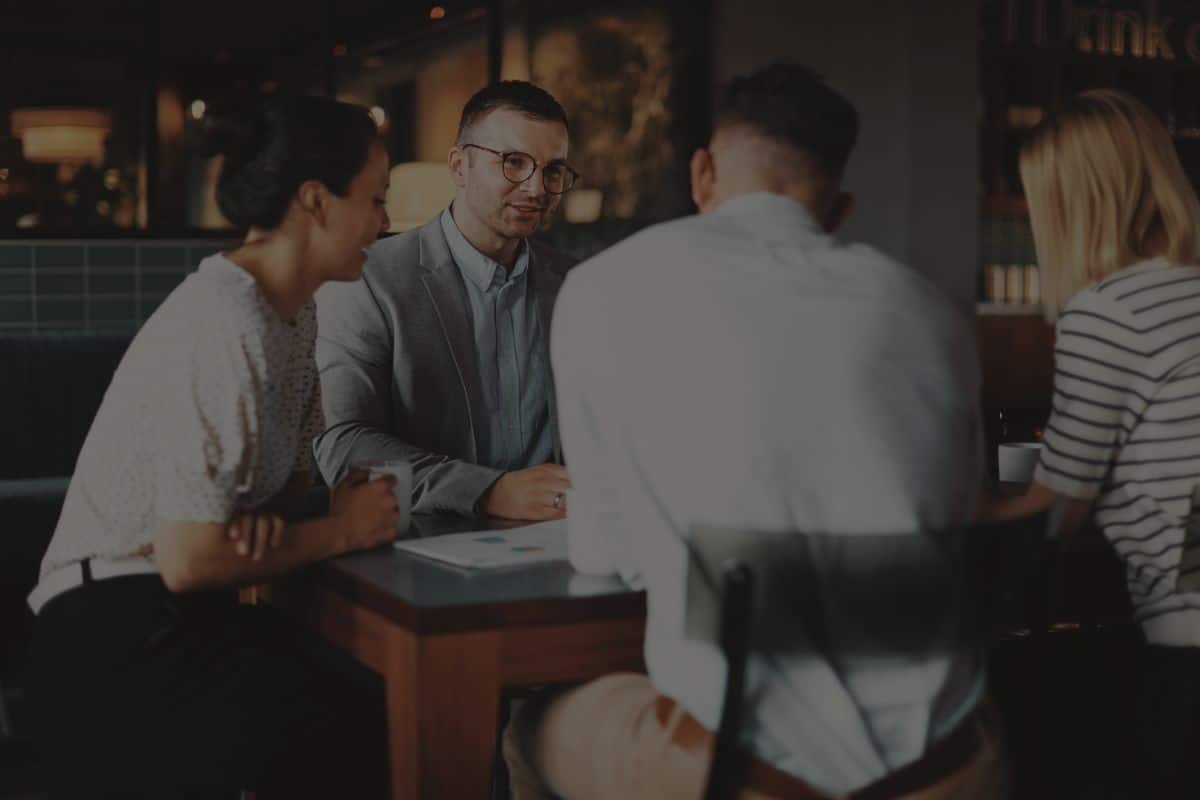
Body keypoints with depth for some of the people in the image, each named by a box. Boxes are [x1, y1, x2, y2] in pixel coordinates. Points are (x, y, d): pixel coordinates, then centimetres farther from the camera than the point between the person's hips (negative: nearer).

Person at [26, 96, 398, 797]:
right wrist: (340, 531, -11)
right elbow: (188, 562, -23)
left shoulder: (298, 313, 9)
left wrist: (268, 517, -8)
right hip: (115, 645, -8)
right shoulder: (226, 329, -21)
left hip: (183, 620, 9)